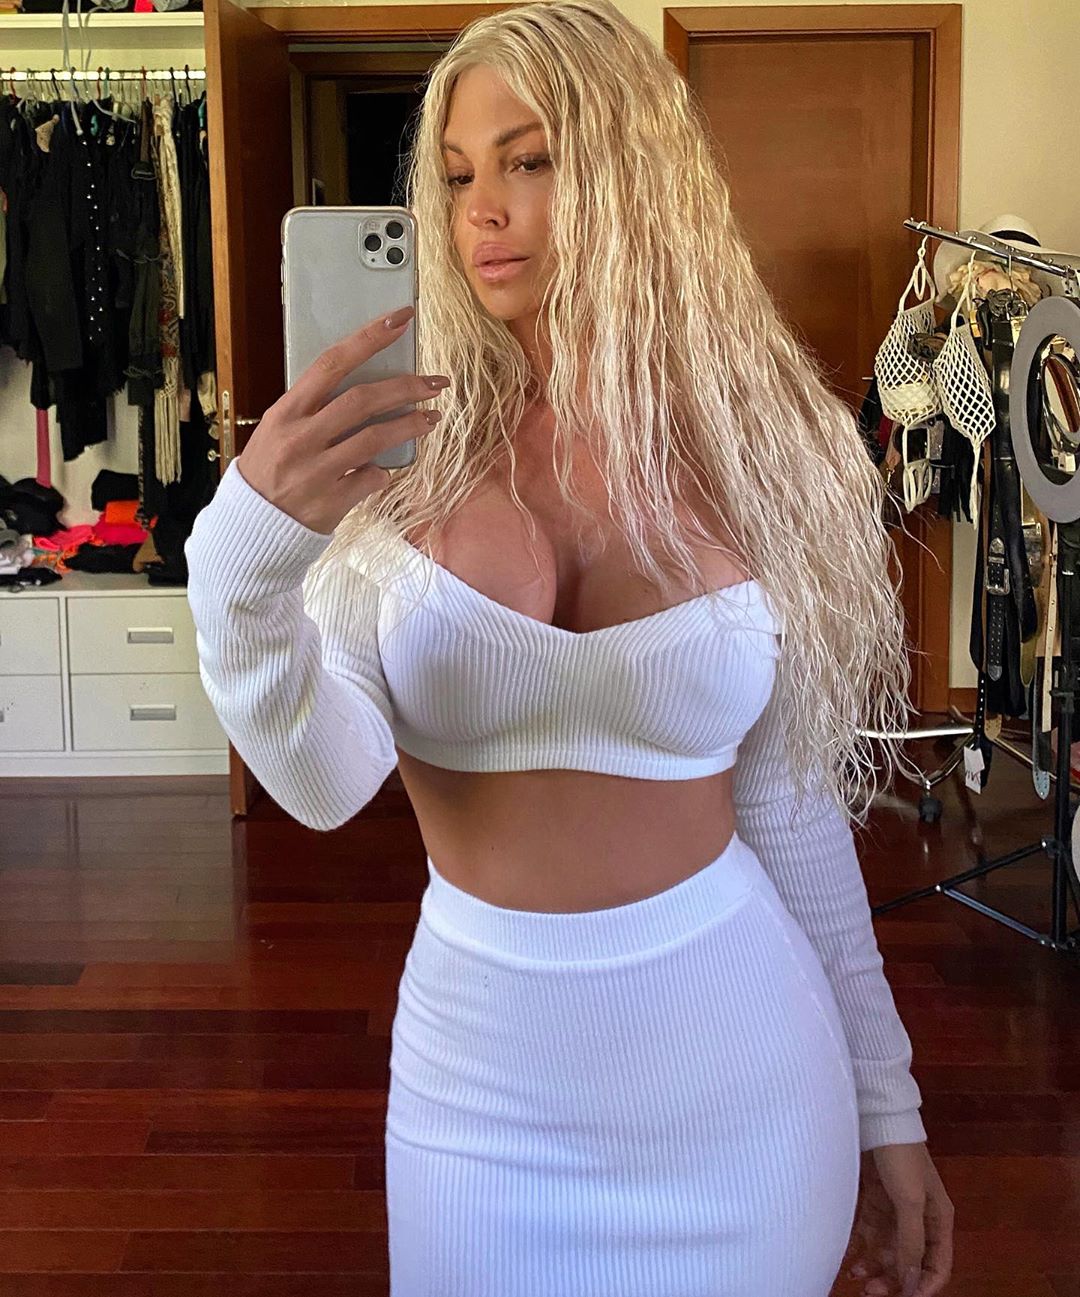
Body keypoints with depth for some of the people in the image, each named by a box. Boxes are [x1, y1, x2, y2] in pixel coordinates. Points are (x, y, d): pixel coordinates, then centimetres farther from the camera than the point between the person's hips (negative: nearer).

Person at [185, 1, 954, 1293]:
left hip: (729, 1054, 0)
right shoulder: (403, 444, -7)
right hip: (476, 1050, 1)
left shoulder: (759, 457, -7)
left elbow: (794, 809, 0)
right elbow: (325, 780, -17)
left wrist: (885, 1104, 5)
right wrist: (244, 555, -35)